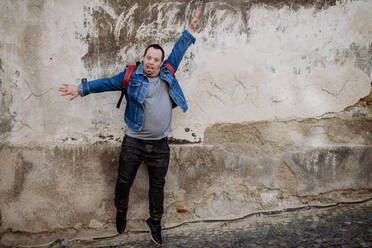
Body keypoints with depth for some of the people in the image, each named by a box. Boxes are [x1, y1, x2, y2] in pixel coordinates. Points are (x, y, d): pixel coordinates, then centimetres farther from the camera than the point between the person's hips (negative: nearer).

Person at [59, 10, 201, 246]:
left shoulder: (167, 74, 6)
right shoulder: (131, 76, 0)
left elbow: (178, 51, 14)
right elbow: (107, 83, 1)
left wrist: (190, 30, 16)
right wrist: (82, 89, -4)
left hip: (160, 144, 2)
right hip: (134, 142, -2)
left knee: (158, 185, 11)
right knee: (124, 181, 9)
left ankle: (155, 222, 28)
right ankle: (121, 214, 35)